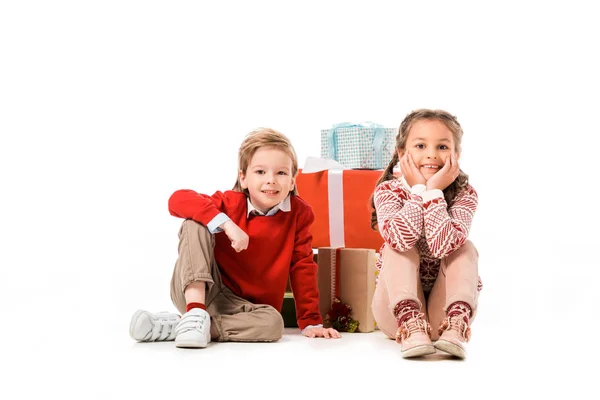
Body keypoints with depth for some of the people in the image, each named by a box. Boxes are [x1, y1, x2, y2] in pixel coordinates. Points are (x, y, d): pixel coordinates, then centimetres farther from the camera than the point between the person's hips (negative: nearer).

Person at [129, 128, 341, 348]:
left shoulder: (299, 213, -5)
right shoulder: (231, 202, -10)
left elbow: (302, 266, 0)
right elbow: (178, 199, -24)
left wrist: (311, 322, -1)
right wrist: (226, 223, -36)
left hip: (237, 305, 2)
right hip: (193, 292, -2)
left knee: (273, 323, -34)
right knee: (196, 222, -23)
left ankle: (174, 327, -26)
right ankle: (195, 312, -33)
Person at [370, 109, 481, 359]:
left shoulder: (464, 195, -11)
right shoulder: (388, 191, -11)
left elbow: (442, 246, -32)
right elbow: (400, 238, -34)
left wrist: (433, 191, -28)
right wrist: (418, 190, -26)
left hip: (443, 309, 0)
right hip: (399, 307, 0)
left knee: (466, 248, -20)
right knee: (398, 248, -23)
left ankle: (455, 328, -38)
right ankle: (412, 328, -41)